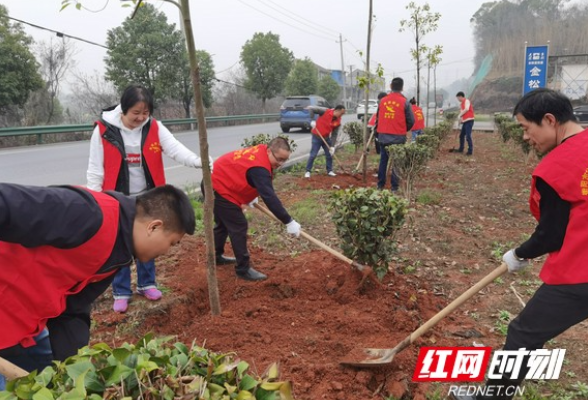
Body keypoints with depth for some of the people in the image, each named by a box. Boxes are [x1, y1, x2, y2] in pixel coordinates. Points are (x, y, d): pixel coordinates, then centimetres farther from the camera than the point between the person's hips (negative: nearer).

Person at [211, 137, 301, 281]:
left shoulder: (260, 151, 0)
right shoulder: (259, 168, -29)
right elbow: (270, 197, -34)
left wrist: (251, 197, 11)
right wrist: (289, 221, -32)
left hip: (214, 183, 11)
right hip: (219, 189, -11)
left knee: (224, 223, 25)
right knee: (238, 227, -8)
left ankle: (216, 256, 41)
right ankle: (243, 269, 0)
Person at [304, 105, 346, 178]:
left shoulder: (338, 122, -4)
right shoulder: (325, 112, -18)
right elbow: (311, 109, -15)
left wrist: (332, 146, -10)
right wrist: (312, 121, -23)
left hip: (326, 138, 5)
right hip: (316, 137, -5)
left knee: (329, 154, 8)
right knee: (313, 155, -5)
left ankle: (329, 171, 24)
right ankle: (308, 171, 7)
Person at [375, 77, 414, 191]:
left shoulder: (383, 101, 3)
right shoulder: (404, 102, -7)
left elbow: (378, 118, 10)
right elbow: (411, 120, -5)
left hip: (383, 137, 3)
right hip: (398, 138, -3)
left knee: (383, 161, 13)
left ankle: (380, 185, 17)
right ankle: (394, 187, 5)